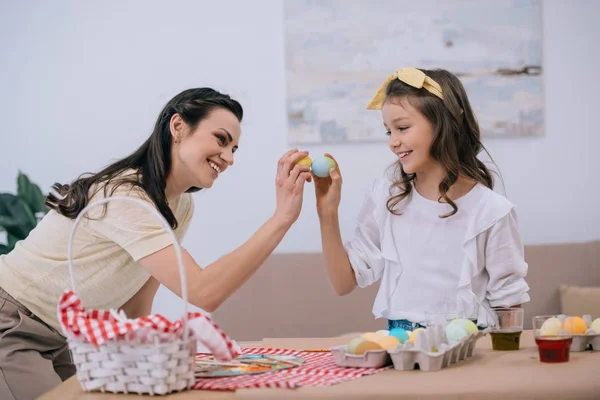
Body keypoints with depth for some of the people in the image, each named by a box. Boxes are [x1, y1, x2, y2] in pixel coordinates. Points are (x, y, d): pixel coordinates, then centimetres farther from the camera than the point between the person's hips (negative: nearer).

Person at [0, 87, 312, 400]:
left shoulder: (181, 207, 1)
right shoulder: (125, 197, -28)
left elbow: (135, 308, 5)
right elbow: (204, 292, -37)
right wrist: (282, 217, -37)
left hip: (58, 339, 9)